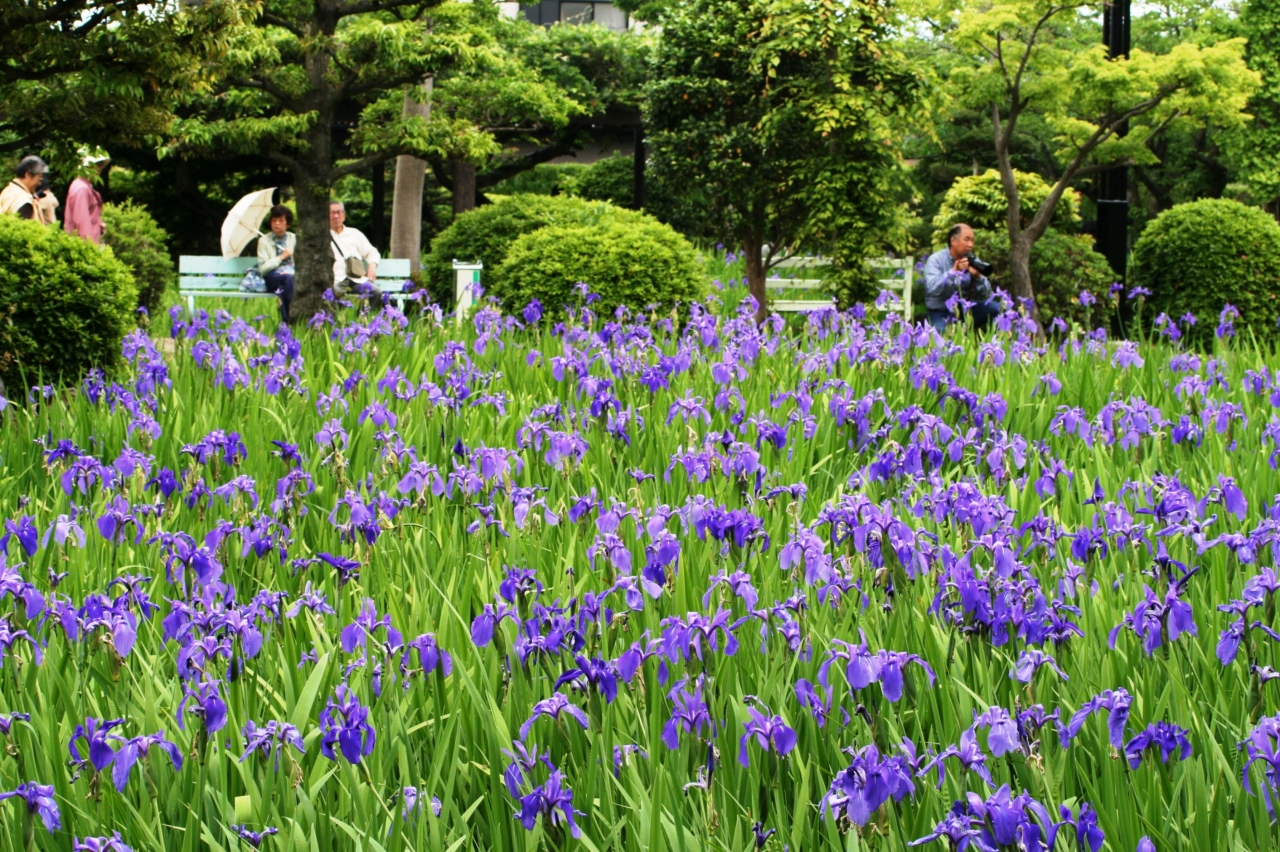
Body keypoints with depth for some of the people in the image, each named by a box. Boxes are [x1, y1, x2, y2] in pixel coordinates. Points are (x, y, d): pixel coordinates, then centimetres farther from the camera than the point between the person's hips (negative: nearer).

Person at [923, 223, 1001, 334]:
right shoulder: (935, 260, -7)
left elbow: (985, 294, -2)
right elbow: (933, 289, -26)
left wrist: (977, 277, -21)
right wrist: (954, 271, -30)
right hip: (942, 312, -5)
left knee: (996, 308, -16)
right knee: (942, 331, -37)